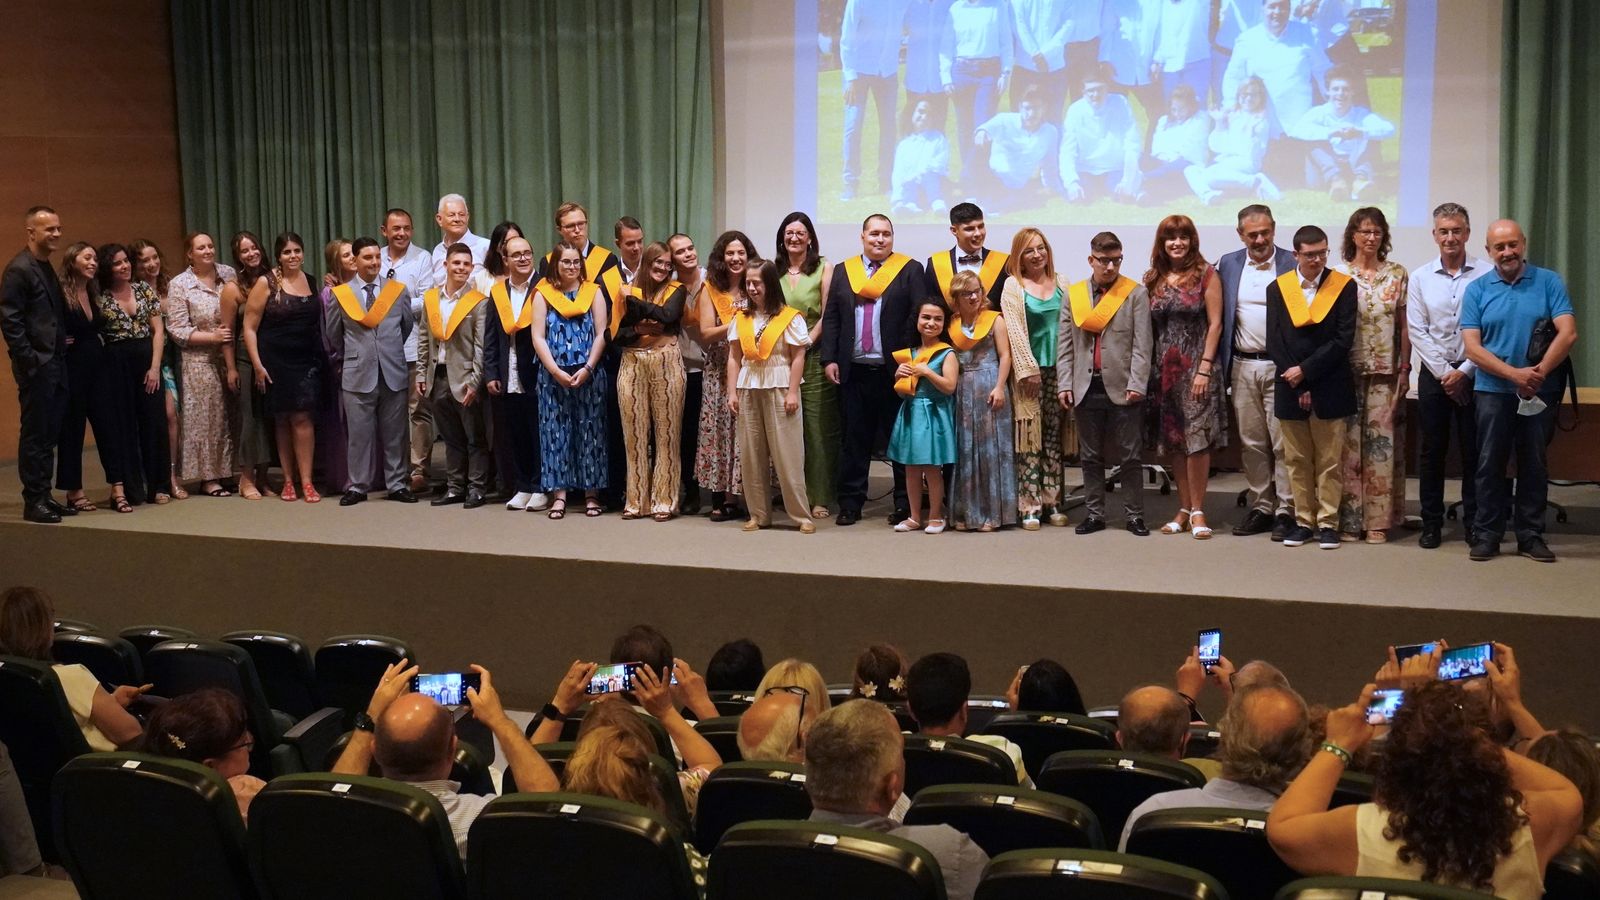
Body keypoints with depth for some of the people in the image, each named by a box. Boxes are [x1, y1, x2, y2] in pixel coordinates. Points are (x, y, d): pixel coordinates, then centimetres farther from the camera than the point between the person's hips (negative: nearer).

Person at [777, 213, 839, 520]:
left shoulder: (824, 268, 2)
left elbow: (827, 315, -2)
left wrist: (806, 344, -9)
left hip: (814, 355, -3)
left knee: (817, 428, -3)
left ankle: (819, 497, 1)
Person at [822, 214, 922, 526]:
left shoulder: (910, 269, 3)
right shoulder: (844, 271, 12)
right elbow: (830, 318, 10)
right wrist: (829, 359, 0)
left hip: (894, 371, -2)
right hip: (854, 371, 3)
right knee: (855, 439, 6)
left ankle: (905, 503, 11)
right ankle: (850, 504, 11)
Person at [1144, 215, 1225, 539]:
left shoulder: (1205, 274, -2)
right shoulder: (1153, 279, 9)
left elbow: (1215, 323, -5)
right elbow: (1148, 328, 9)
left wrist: (1204, 368, -12)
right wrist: (1147, 367, 1)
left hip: (1196, 365, -4)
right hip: (1163, 367, 4)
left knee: (1196, 437, -6)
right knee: (1171, 440, 6)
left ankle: (1197, 512, 1)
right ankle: (1184, 509, 13)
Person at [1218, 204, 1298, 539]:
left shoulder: (1292, 264, -2)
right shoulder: (1228, 265, 9)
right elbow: (1219, 316, 11)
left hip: (1279, 365, -4)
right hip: (1242, 365, 4)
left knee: (1283, 442, -2)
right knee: (1251, 442, 9)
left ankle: (1286, 511, 4)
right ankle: (1260, 508, 18)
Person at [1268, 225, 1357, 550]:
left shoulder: (1344, 286, 0)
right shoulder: (1277, 288, 4)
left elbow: (1344, 339, -7)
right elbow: (1275, 342, 1)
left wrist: (1305, 370, -12)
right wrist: (1298, 387, -7)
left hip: (1329, 389, -2)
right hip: (1290, 388, 2)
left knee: (1329, 461, 2)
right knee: (1296, 461, 7)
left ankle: (1327, 523, 8)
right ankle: (1303, 521, 14)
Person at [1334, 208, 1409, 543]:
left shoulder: (1397, 274, 6)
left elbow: (1404, 326, 6)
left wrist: (1405, 369, 1)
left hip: (1385, 372, 1)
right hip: (1347, 371, -1)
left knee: (1382, 443, 1)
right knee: (1348, 442, 1)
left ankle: (1378, 519, 7)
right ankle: (1349, 519, 7)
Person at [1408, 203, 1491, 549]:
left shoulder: (1485, 275, -4)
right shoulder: (1419, 278, 3)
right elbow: (1417, 332, 0)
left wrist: (1464, 372, -9)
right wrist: (1445, 372, -6)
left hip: (1473, 373, -2)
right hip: (1434, 373, 2)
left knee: (1473, 451, 3)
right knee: (1432, 450, 6)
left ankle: (1474, 523, 13)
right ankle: (1431, 523, 14)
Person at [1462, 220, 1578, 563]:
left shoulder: (1549, 283, 1)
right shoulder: (1477, 290, 2)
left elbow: (1568, 333, -8)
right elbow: (1472, 347, -5)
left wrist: (1539, 372, -18)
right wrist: (1514, 374, -17)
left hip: (1541, 392, 0)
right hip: (1493, 390, 0)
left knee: (1534, 464, 8)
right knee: (1491, 464, 5)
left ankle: (1531, 534, 17)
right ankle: (1487, 534, 13)